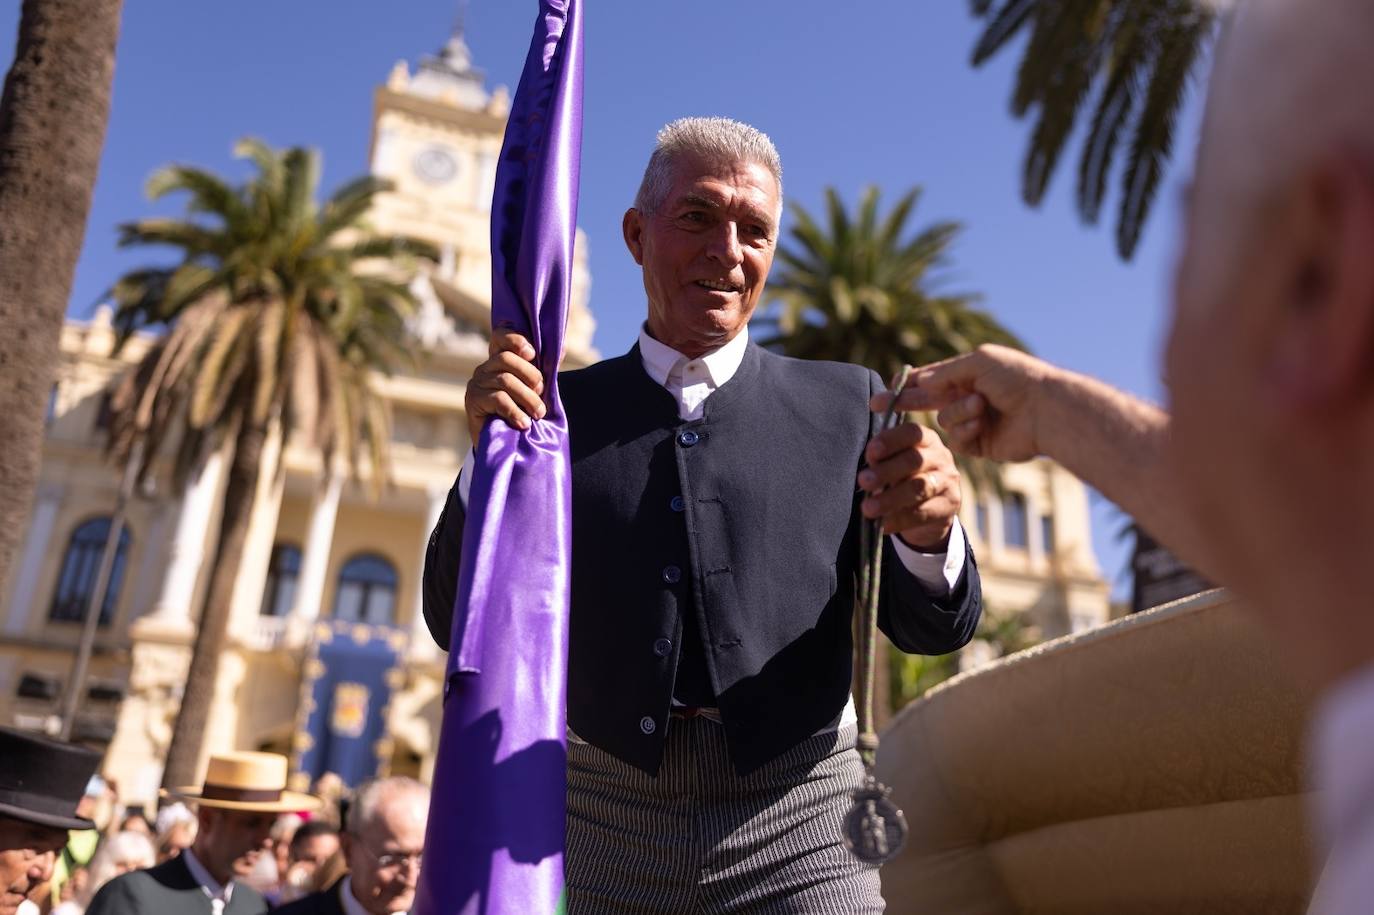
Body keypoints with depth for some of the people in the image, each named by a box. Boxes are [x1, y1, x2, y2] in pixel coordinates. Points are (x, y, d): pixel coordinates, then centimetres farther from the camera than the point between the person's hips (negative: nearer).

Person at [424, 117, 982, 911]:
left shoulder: (846, 404, 3)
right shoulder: (561, 409, 5)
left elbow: (932, 631, 2)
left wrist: (927, 536, -19)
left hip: (797, 838, 0)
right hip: (603, 833, 1)